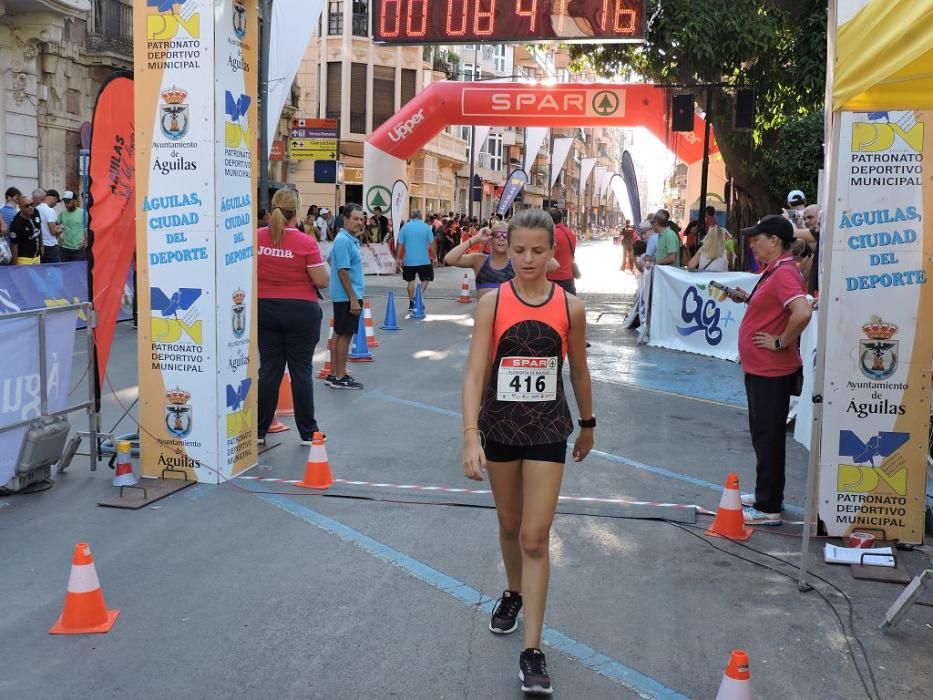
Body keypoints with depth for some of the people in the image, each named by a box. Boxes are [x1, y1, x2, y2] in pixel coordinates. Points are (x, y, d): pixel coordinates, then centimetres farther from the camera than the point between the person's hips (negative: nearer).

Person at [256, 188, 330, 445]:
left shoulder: (256, 238, -2)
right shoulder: (306, 242, -15)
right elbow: (322, 281, -12)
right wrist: (323, 264, 8)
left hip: (265, 309, 4)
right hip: (300, 311, -3)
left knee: (269, 370, 10)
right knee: (301, 371, 4)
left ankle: (259, 430, 14)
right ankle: (308, 432, 12)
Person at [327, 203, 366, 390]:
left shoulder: (351, 240, 13)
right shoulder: (343, 241, -18)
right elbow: (343, 271, -21)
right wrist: (353, 299, -22)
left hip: (344, 297, 10)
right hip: (347, 297, -10)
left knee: (339, 334, 13)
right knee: (344, 335, -3)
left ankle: (334, 374, 20)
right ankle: (340, 377, 4)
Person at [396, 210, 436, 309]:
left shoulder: (405, 227, 0)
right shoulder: (426, 227, -3)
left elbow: (400, 244, -2)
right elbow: (432, 244, -5)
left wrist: (398, 258, 6)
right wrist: (434, 257, 4)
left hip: (409, 260, 2)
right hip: (424, 260, -2)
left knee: (411, 281, 13)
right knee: (425, 280, 10)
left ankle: (412, 303, 14)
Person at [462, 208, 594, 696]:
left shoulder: (570, 307, -6)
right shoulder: (492, 303, -9)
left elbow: (579, 370, 7)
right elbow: (475, 371, -15)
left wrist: (587, 424, 16)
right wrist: (471, 436, -25)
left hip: (548, 428, -1)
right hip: (500, 425, 1)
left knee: (535, 538, -4)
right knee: (509, 526, 19)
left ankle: (533, 651, 3)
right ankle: (514, 593, 48)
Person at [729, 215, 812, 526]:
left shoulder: (784, 273, -20)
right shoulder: (773, 271, 12)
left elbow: (802, 312, -35)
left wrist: (782, 342, -23)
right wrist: (747, 300, 9)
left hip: (771, 372, -11)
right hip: (760, 369, 11)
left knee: (768, 438, -3)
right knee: (763, 435, 19)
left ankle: (768, 508, 6)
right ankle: (765, 494, 32)